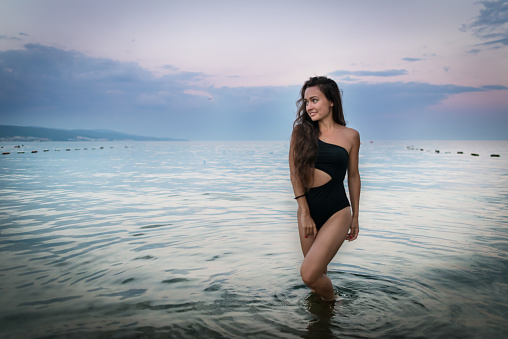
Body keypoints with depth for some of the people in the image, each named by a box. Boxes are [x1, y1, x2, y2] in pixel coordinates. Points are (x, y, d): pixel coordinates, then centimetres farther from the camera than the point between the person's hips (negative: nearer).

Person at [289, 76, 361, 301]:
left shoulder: (350, 136, 1)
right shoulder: (300, 131, 2)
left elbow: (353, 176, 9)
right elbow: (295, 173, -1)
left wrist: (355, 216, 14)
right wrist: (305, 213, -6)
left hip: (337, 211, -2)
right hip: (308, 208, 3)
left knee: (309, 274, -13)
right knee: (318, 272, 13)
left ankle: (332, 301, 19)